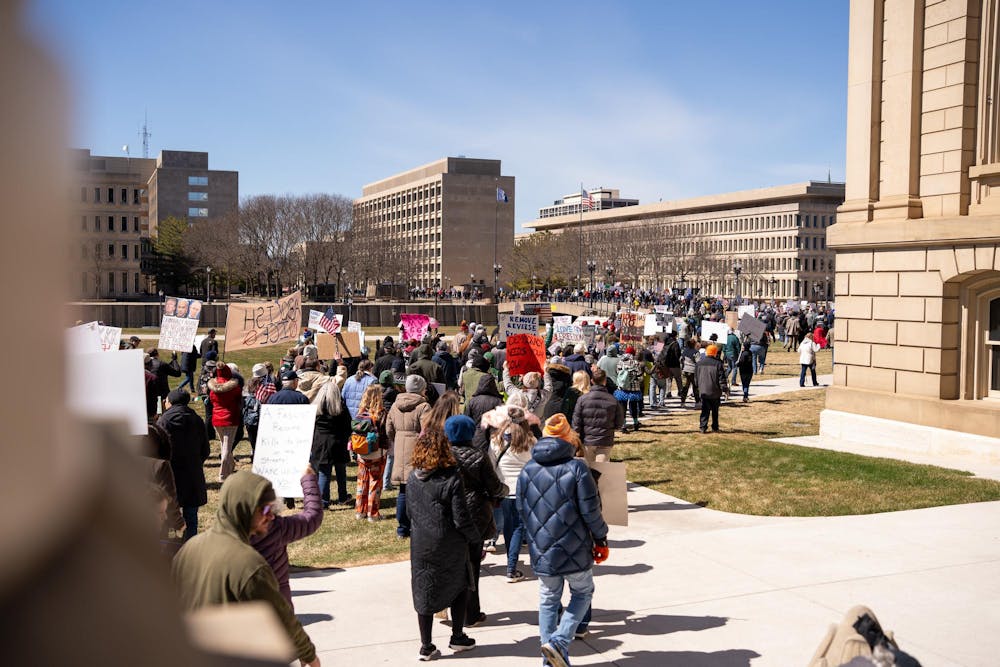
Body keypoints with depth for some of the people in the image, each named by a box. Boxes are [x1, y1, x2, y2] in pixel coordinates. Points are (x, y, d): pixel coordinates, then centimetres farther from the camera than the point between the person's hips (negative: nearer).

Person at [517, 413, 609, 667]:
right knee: (582, 592, 17)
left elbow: (521, 510, 10)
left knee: (548, 600, 17)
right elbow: (590, 511, -12)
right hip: (575, 550, -4)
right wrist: (601, 540, 1)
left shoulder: (527, 470, 2)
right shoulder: (576, 468, -13)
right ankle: (560, 641, -1)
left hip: (541, 551, 4)